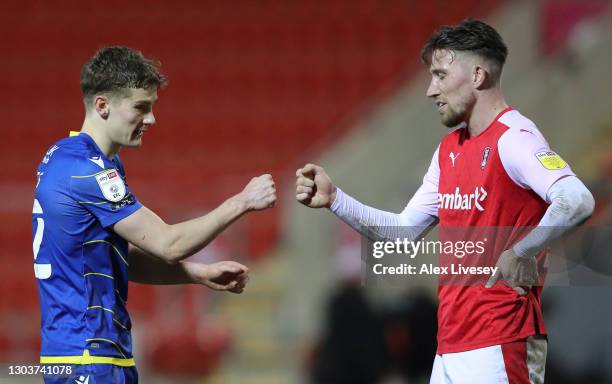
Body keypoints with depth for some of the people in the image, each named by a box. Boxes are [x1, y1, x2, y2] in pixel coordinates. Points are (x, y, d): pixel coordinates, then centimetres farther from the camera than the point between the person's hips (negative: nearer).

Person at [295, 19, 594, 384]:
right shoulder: (449, 149, 17)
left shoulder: (513, 138, -12)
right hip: (450, 346, 9)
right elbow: (405, 230, 20)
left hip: (500, 346, -9)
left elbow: (577, 201, -28)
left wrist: (521, 253, -32)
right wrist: (333, 198, 12)